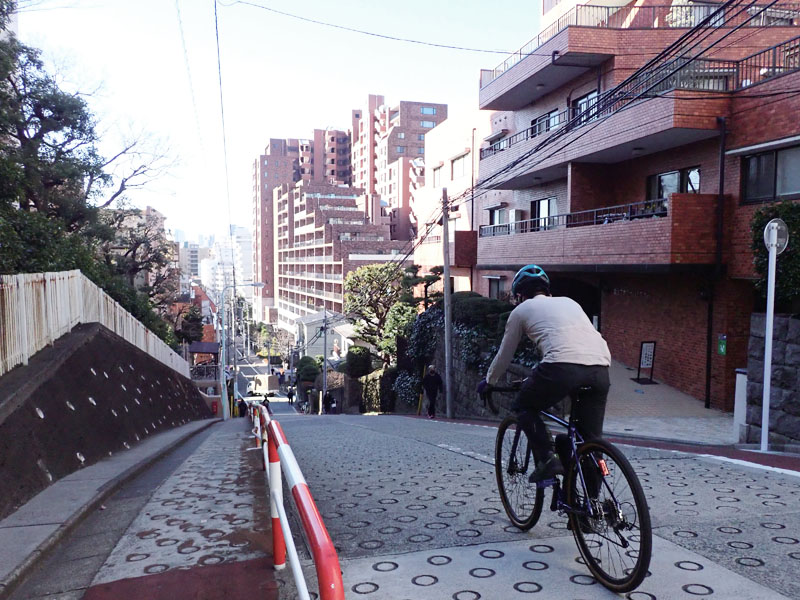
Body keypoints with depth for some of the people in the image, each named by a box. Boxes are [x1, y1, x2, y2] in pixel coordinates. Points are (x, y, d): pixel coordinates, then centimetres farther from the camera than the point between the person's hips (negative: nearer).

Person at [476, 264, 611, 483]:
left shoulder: (521, 310, 20)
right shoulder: (569, 302, 34)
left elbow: (504, 354, 26)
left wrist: (489, 382, 44)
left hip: (563, 366, -5)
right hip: (601, 369, 5)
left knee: (523, 407, 20)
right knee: (590, 438, 17)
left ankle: (547, 459, 4)